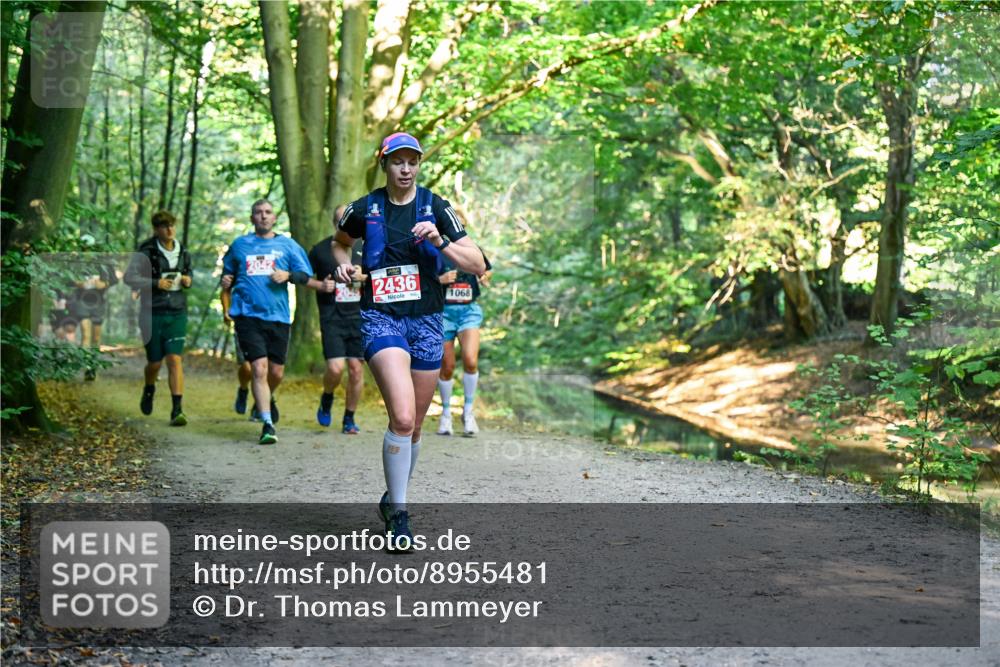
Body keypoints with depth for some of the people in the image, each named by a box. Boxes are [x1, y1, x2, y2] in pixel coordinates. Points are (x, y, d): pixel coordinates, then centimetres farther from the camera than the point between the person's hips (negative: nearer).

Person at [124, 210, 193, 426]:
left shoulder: (183, 253, 8)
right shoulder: (146, 253, -7)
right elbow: (129, 278, -9)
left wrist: (188, 281, 0)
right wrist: (155, 283, -20)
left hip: (177, 313, 2)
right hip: (153, 313, -2)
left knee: (175, 359, -10)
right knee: (155, 362, 7)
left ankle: (177, 410, -12)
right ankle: (149, 390, 42)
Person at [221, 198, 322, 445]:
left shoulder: (287, 245, 11)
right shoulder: (239, 245, 14)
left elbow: (305, 276, 6)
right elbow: (228, 274, 25)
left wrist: (288, 275, -13)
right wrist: (226, 282, 3)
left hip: (278, 316, 1)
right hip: (248, 315, -1)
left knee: (276, 372, 8)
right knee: (259, 369, -13)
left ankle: (267, 398, 42)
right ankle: (267, 425, -10)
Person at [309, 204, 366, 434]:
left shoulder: (363, 249, 9)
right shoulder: (321, 249, 2)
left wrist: (364, 277, -4)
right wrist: (320, 286, -7)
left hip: (359, 317, 3)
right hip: (332, 318, -3)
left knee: (356, 368, 1)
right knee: (335, 368, -15)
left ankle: (349, 419, 15)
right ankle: (326, 398, 18)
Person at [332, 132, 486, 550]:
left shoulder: (435, 208, 2)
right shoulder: (364, 209, 2)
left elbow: (478, 266, -2)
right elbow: (340, 242, 25)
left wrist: (439, 241, -16)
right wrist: (343, 265, 4)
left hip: (426, 322, 2)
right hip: (380, 317, -2)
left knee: (414, 425, 10)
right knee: (402, 417, -22)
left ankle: (393, 500, 32)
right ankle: (398, 514, -11)